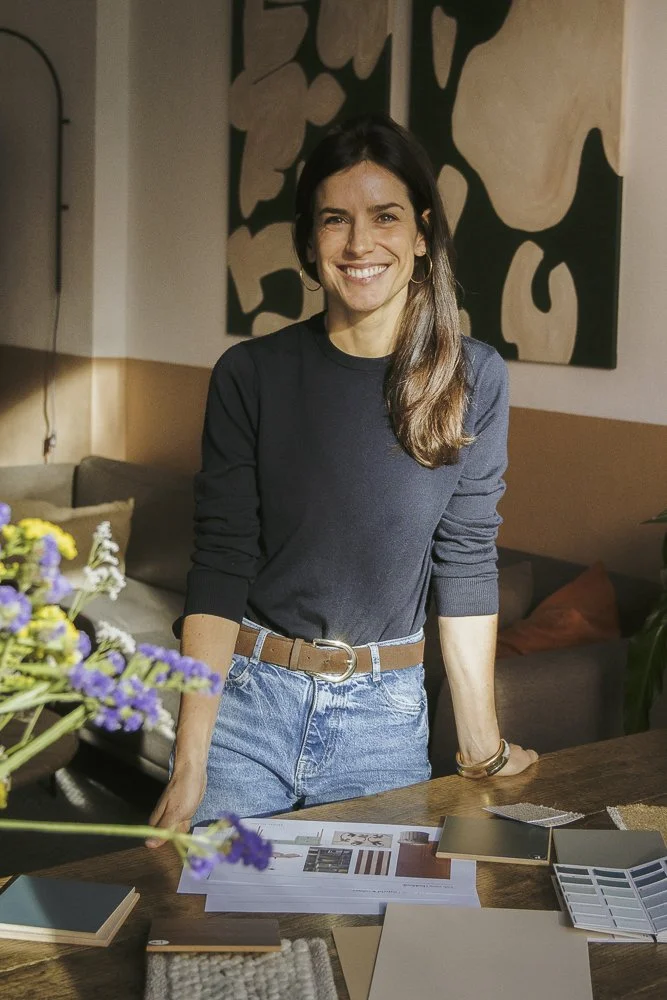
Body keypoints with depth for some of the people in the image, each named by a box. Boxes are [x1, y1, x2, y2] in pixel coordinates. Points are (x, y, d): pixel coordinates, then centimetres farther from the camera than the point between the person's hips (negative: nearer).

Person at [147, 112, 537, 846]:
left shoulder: (474, 379, -4)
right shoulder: (250, 375, -6)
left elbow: (465, 564, 0)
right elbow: (219, 568, -8)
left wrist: (482, 747, 2)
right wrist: (189, 766, -13)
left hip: (385, 712, 1)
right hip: (248, 697, 0)